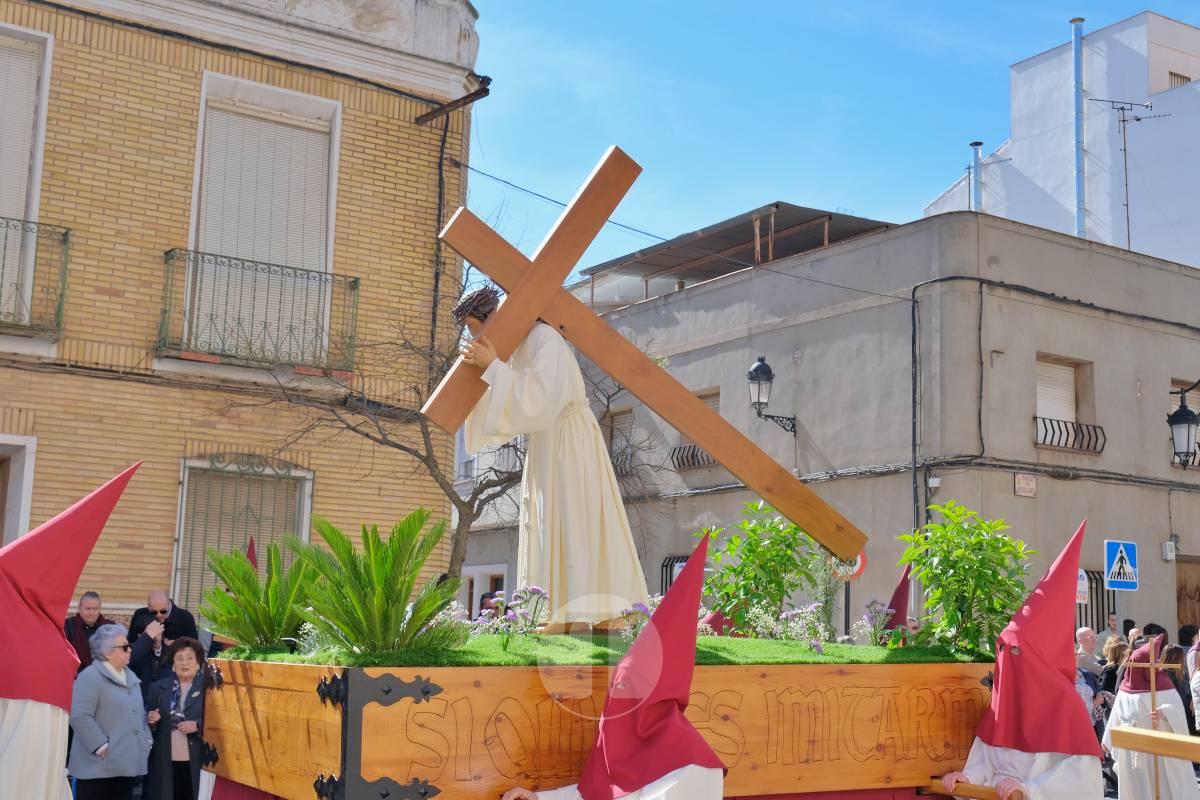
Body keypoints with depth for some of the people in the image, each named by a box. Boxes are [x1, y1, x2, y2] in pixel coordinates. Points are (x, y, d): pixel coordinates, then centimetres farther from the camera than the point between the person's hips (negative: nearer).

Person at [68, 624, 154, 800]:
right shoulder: (90, 677, -10)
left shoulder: (130, 677, 18)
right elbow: (79, 716, -19)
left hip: (128, 764, 8)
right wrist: (101, 746, -19)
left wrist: (146, 741, 12)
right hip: (100, 766, -8)